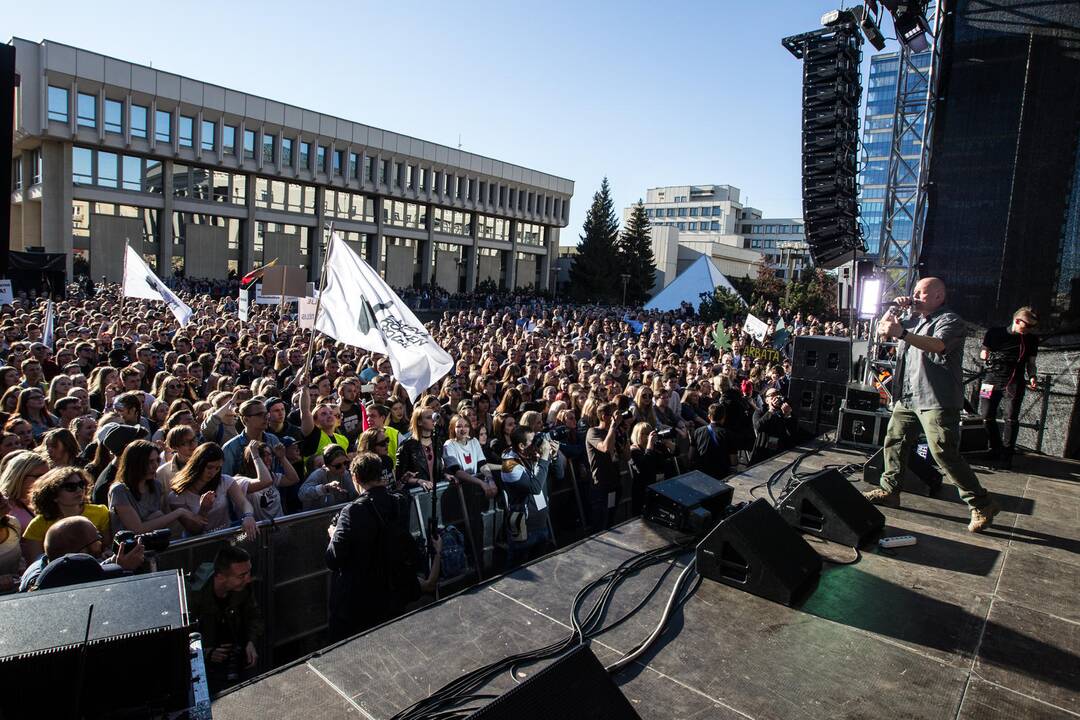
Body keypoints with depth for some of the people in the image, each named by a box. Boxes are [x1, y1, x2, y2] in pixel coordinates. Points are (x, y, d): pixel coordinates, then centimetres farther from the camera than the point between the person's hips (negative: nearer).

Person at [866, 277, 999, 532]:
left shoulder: (950, 320, -7)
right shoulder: (914, 320, 19)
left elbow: (937, 345, -27)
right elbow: (881, 331, 23)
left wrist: (902, 333, -41)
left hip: (936, 400, -8)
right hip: (907, 397, 8)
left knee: (945, 454, -10)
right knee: (894, 441, 9)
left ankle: (982, 505, 1)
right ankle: (889, 490, 21)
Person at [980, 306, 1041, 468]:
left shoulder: (1032, 339, 8)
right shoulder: (995, 333, 2)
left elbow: (1031, 363, 14)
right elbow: (983, 353, 13)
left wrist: (1032, 376, -1)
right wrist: (984, 355, -5)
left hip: (1014, 383, 0)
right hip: (992, 380, 0)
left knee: (1011, 418, -8)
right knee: (986, 416, -1)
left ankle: (1006, 454, 2)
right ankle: (996, 448, 18)